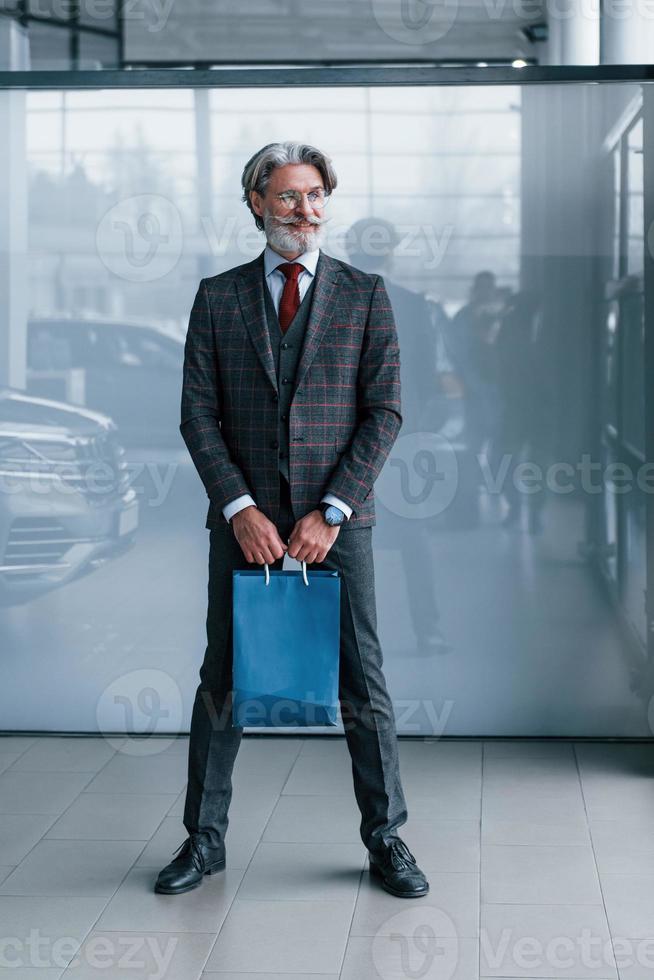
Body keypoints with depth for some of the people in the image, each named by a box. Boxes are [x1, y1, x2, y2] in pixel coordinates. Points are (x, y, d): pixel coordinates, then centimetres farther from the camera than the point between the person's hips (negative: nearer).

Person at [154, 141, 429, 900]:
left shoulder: (364, 294, 3)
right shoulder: (218, 297, 6)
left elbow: (385, 412, -2)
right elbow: (199, 416, 1)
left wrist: (331, 512, -10)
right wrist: (241, 510, -10)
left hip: (336, 519, -1)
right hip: (244, 519, 1)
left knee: (362, 681, 3)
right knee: (223, 680, 7)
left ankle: (386, 839, 16)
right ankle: (204, 837, 19)